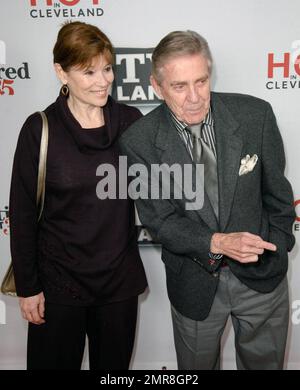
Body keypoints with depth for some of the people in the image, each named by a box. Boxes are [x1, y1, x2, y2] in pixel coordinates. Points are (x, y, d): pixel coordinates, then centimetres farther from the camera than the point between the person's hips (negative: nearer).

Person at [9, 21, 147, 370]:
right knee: (56, 363, 17)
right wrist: (27, 287, -4)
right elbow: (23, 215, -6)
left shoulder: (130, 121, -5)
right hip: (58, 283, -2)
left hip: (120, 279, 2)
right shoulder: (40, 129, -11)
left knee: (114, 365, 20)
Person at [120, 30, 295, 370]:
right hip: (195, 282, -1)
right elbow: (159, 220, -14)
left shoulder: (255, 114, -15)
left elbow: (276, 190, -2)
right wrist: (217, 242, -30)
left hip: (261, 274, 1)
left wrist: (277, 249, 5)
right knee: (196, 366, 23)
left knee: (265, 362, 24)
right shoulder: (139, 141, -18)